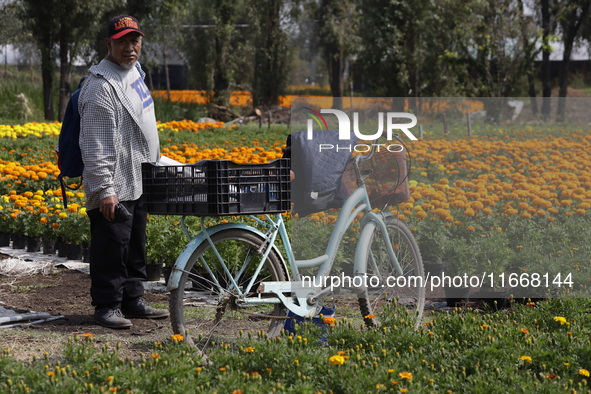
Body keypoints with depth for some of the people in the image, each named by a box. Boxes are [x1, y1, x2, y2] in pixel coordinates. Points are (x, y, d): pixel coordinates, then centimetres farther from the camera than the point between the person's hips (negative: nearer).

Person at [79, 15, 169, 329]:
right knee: (111, 246, -5)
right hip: (113, 188, -9)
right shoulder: (101, 87, -18)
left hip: (137, 183, 9)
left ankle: (133, 300, 25)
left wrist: (156, 163, 27)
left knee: (135, 246, 15)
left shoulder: (134, 72, 12)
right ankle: (107, 305, 5)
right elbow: (96, 146, -21)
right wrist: (104, 190, -24)